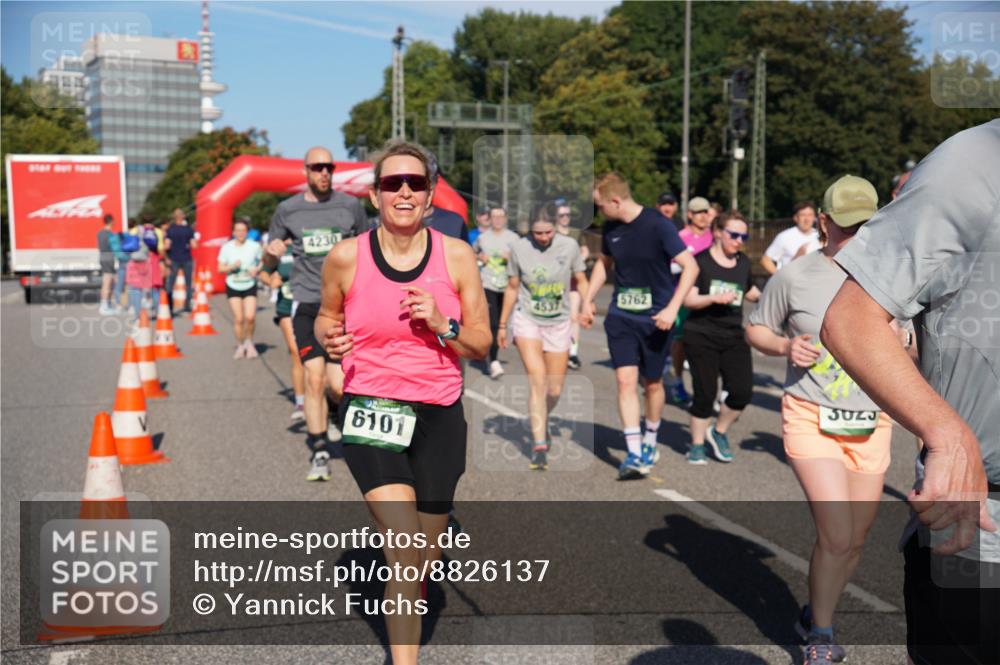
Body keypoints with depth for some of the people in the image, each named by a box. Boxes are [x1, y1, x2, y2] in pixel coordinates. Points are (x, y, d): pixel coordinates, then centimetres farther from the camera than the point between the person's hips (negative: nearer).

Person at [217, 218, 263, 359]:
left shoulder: (254, 246, -3)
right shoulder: (227, 248, -2)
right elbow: (220, 268, 2)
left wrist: (257, 270, -11)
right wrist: (232, 266, -17)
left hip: (250, 286, 0)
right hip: (233, 287, 1)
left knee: (250, 317, -14)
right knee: (238, 319, -5)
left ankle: (249, 341, 12)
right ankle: (240, 345, 14)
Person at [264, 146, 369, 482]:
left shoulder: (350, 206, 6)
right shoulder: (287, 209, 7)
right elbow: (269, 262, 16)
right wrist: (271, 252, -7)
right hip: (307, 303, 0)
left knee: (338, 384, -6)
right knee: (314, 375, -11)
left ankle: (337, 414, 32)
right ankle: (319, 453, 1)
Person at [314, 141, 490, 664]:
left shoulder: (456, 256, -2)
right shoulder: (346, 257, -5)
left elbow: (481, 344, 3)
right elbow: (326, 315, 14)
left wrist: (442, 325, -16)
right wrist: (329, 337, -9)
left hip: (439, 415, 2)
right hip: (370, 413, -2)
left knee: (423, 558, 14)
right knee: (405, 552, -19)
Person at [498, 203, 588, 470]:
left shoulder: (569, 246, -6)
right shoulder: (519, 248, -6)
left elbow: (580, 280, 6)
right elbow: (512, 288, 6)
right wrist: (502, 324, 12)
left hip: (559, 323, 2)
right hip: (527, 321, -1)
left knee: (555, 390, 6)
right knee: (537, 380, -18)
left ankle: (541, 424, 38)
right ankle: (539, 446, -15)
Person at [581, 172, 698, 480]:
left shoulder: (657, 225, -16)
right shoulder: (611, 229, 1)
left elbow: (690, 266, -16)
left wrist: (672, 308, -23)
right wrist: (588, 300, 13)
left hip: (655, 319, -3)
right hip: (620, 317, 3)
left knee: (652, 384, 11)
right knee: (626, 380, -10)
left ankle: (650, 440, 35)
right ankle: (634, 454, -8)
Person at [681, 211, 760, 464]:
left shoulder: (743, 262, 11)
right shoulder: (701, 261, -5)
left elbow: (750, 292, 28)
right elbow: (688, 299, -11)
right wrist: (715, 298, -25)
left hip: (734, 337, 5)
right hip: (701, 336, -5)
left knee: (742, 391, -7)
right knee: (705, 392, -3)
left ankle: (719, 432, 19)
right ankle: (697, 445, 16)